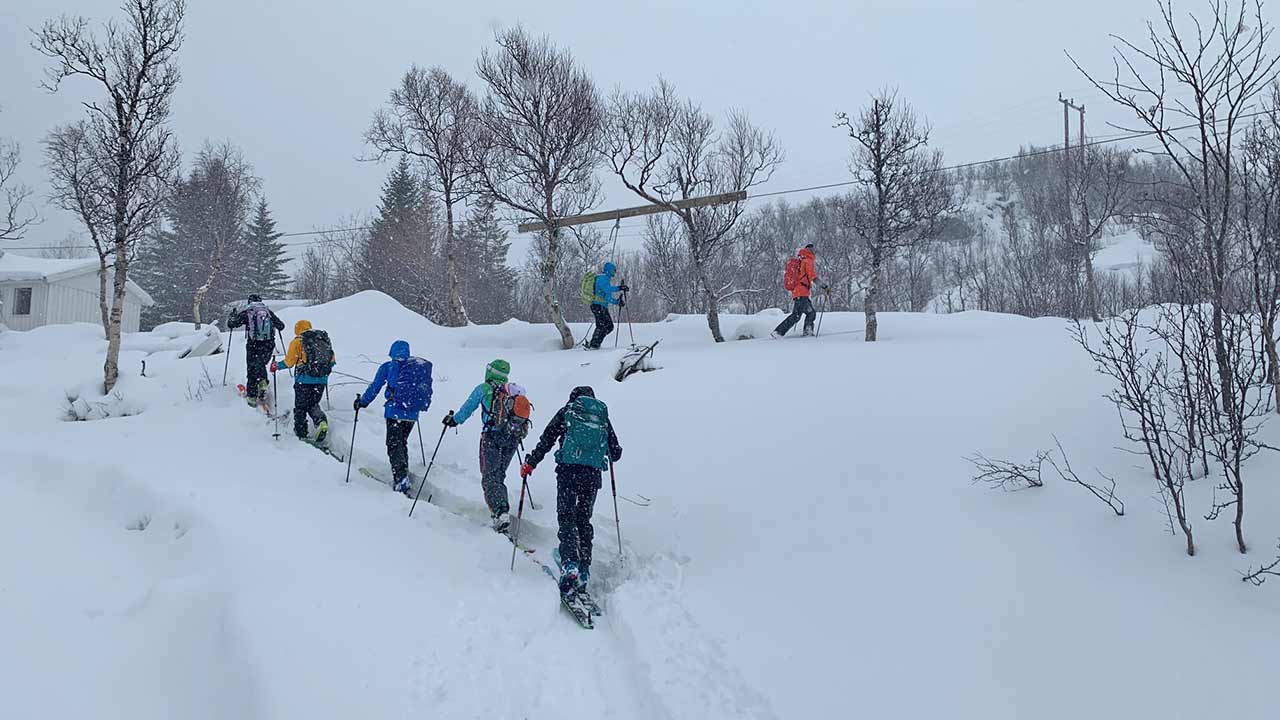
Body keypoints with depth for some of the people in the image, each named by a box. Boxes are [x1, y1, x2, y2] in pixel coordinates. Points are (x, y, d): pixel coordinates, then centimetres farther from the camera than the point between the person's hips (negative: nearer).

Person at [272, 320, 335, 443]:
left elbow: (289, 362, -1)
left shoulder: (297, 341, -1)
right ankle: (321, 421, -9)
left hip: (304, 379, -4)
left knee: (300, 407, 11)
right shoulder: (324, 339, 11)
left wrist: (276, 366, 18)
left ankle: (301, 434, 16)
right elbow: (332, 361, 13)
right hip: (322, 380, 4)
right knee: (313, 404, 18)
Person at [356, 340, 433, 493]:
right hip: (412, 414, 5)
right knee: (402, 443, 21)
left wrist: (362, 402, 20)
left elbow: (374, 387, 6)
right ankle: (404, 477, 24)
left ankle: (401, 481, -15)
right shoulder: (422, 366, 12)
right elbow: (426, 390, 22)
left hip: (395, 412, -5)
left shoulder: (388, 367, 1)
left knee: (394, 446, -2)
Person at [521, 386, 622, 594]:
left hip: (569, 469, -3)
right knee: (584, 520, 14)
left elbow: (546, 440, 6)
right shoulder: (603, 416, 18)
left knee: (566, 518, -2)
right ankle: (584, 568, 8)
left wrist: (530, 464, 14)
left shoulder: (567, 411, 12)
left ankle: (570, 564, -21)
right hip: (593, 472, 3)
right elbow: (615, 453, 20)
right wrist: (613, 453, 44)